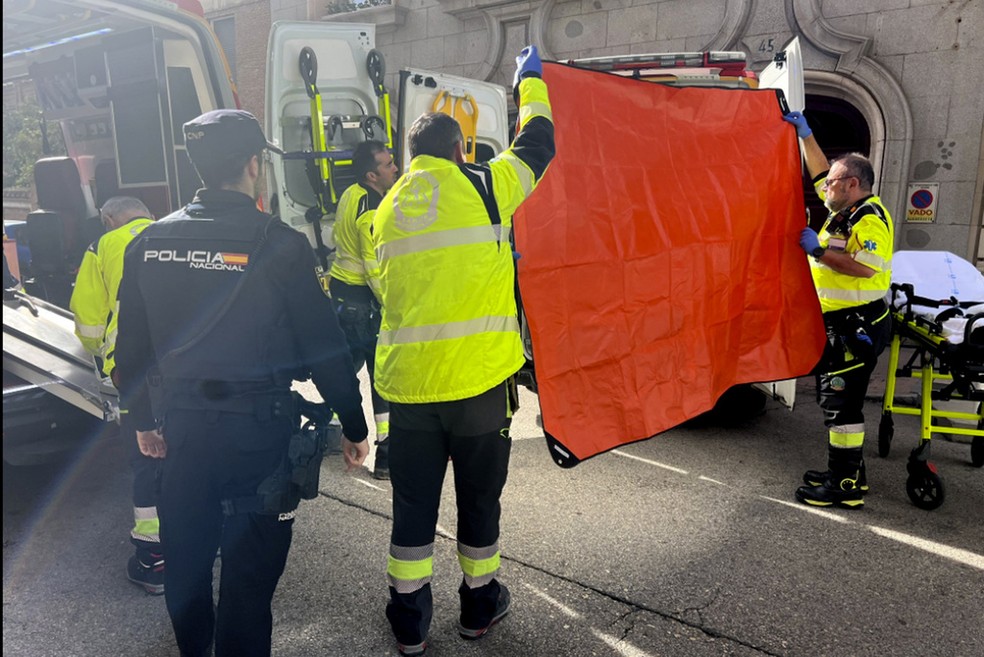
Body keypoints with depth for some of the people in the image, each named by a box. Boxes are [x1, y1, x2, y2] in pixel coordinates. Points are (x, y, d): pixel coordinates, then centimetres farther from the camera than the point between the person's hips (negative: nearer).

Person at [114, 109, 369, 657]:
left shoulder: (150, 242, 1)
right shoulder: (280, 245, -14)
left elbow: (131, 347, 8)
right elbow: (326, 348, -12)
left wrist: (143, 420, 22)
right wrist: (355, 427, -1)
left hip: (182, 425, 6)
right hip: (258, 426, -5)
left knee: (186, 560, 24)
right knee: (249, 571, 8)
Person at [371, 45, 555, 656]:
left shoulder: (387, 208, 11)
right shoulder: (483, 186, -2)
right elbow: (538, 145, 14)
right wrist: (531, 80, 30)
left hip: (406, 382, 3)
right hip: (480, 380, -3)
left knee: (414, 504, 14)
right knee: (479, 496, 15)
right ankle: (481, 601, 33)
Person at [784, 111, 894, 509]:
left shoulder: (870, 218, -15)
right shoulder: (843, 210, 13)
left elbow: (867, 267, -29)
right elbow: (820, 172, 26)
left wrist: (819, 251, -22)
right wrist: (805, 135, 22)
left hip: (856, 327, -10)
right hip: (838, 324, 10)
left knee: (841, 404, -6)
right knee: (834, 399, 15)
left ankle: (845, 486, 1)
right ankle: (847, 472, 26)